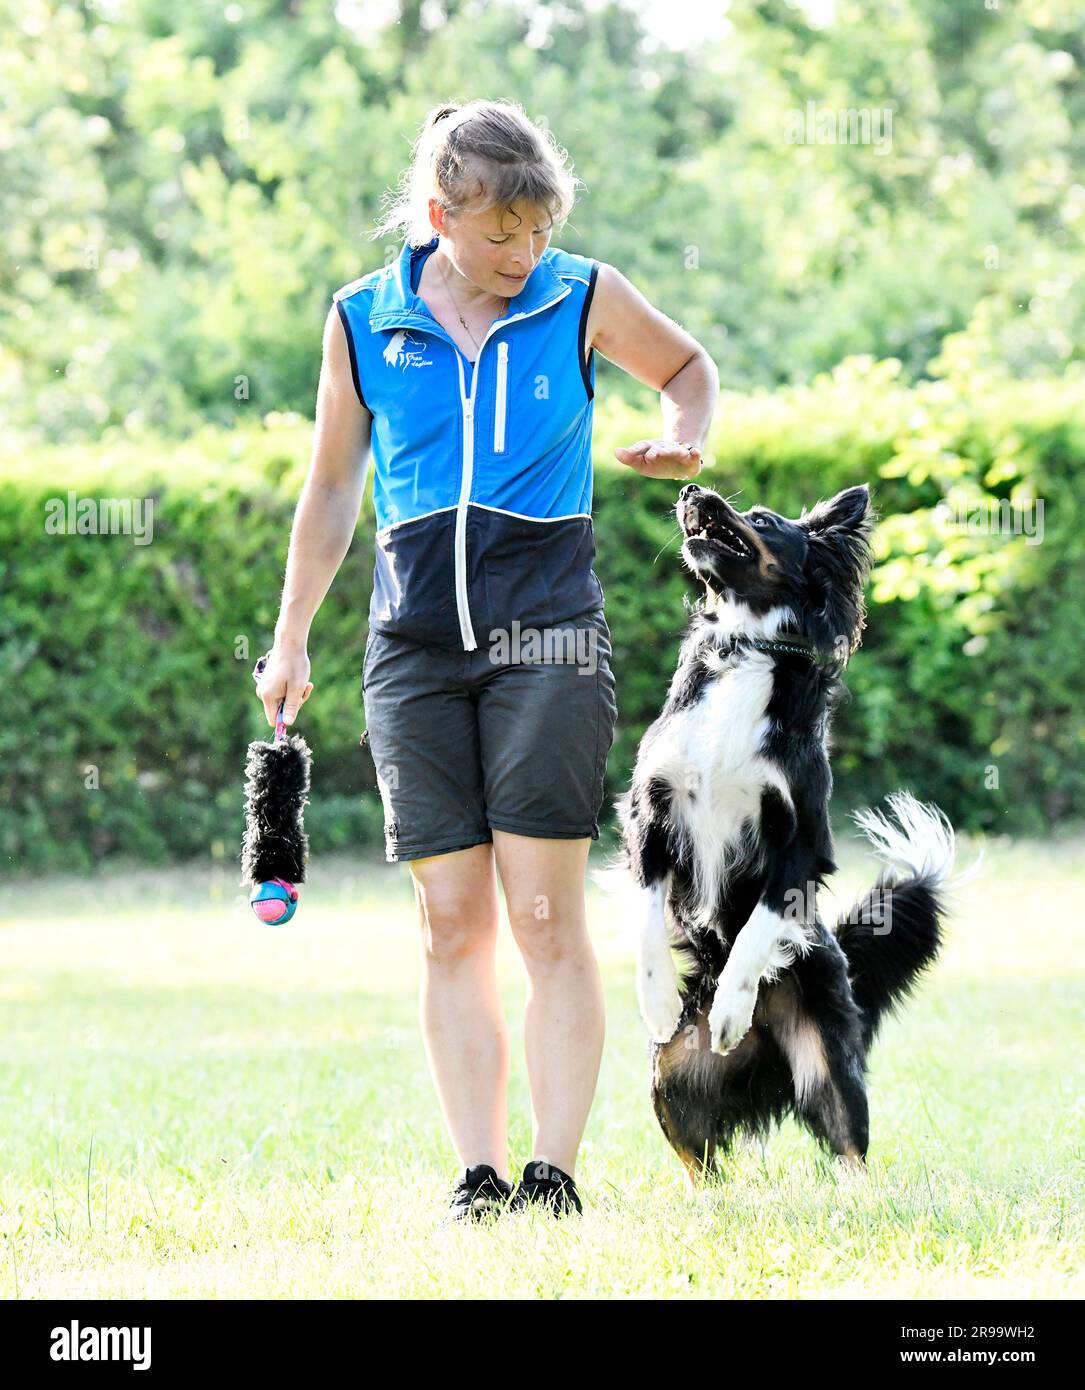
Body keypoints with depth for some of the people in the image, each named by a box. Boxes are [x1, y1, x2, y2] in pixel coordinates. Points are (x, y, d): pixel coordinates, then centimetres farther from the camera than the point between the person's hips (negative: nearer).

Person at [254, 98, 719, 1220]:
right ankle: (480, 1179, 3)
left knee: (546, 916, -7)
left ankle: (553, 1174, -5)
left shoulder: (584, 300, 3)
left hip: (546, 640, -2)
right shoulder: (363, 321, 6)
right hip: (416, 651, 2)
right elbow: (333, 488, 16)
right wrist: (290, 641, 15)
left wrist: (681, 442, 1)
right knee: (451, 923, 0)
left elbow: (686, 366, 23)